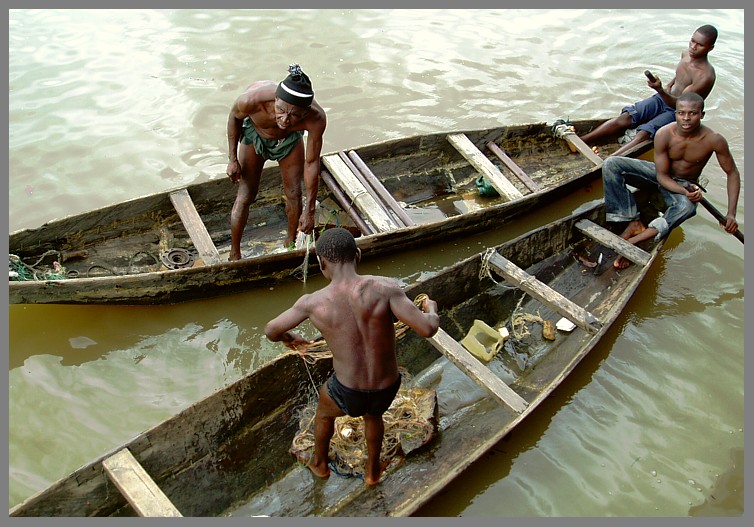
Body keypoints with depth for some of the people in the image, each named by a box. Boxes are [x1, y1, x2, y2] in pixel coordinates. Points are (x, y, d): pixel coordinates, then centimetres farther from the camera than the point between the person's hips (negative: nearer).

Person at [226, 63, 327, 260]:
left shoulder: (316, 118, -41)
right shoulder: (252, 100, -43)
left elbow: (312, 163, -27)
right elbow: (235, 116, -16)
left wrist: (310, 211, -23)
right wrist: (232, 159, -13)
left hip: (290, 139, 1)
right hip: (255, 134, -1)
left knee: (294, 194, 3)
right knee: (245, 197, -1)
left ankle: (291, 243, 31)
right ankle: (234, 255, 17)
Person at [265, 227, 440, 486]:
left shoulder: (313, 302, -16)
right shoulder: (384, 287, -21)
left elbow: (270, 331, 1)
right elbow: (427, 328, -24)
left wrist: (287, 337, 25)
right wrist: (431, 310, 0)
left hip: (349, 394, -1)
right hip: (387, 390, 1)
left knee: (324, 410, 38)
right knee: (373, 414, 40)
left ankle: (319, 463, 63)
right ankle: (372, 470, 61)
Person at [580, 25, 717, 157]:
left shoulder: (706, 76, -23)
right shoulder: (686, 54, 1)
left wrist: (660, 90, -41)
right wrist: (669, 85, 9)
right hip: (663, 98, 7)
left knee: (644, 134, -32)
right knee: (626, 117, -19)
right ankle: (580, 142, -23)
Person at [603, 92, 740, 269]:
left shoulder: (714, 140, -21)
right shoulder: (664, 135, -22)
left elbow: (732, 173, -9)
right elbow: (662, 176, -16)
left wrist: (731, 213, -17)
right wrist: (685, 192, -36)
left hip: (685, 183, -1)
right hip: (661, 175, 1)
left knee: (687, 207, -40)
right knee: (611, 164, -22)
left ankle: (632, 241, -42)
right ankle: (633, 222, -27)